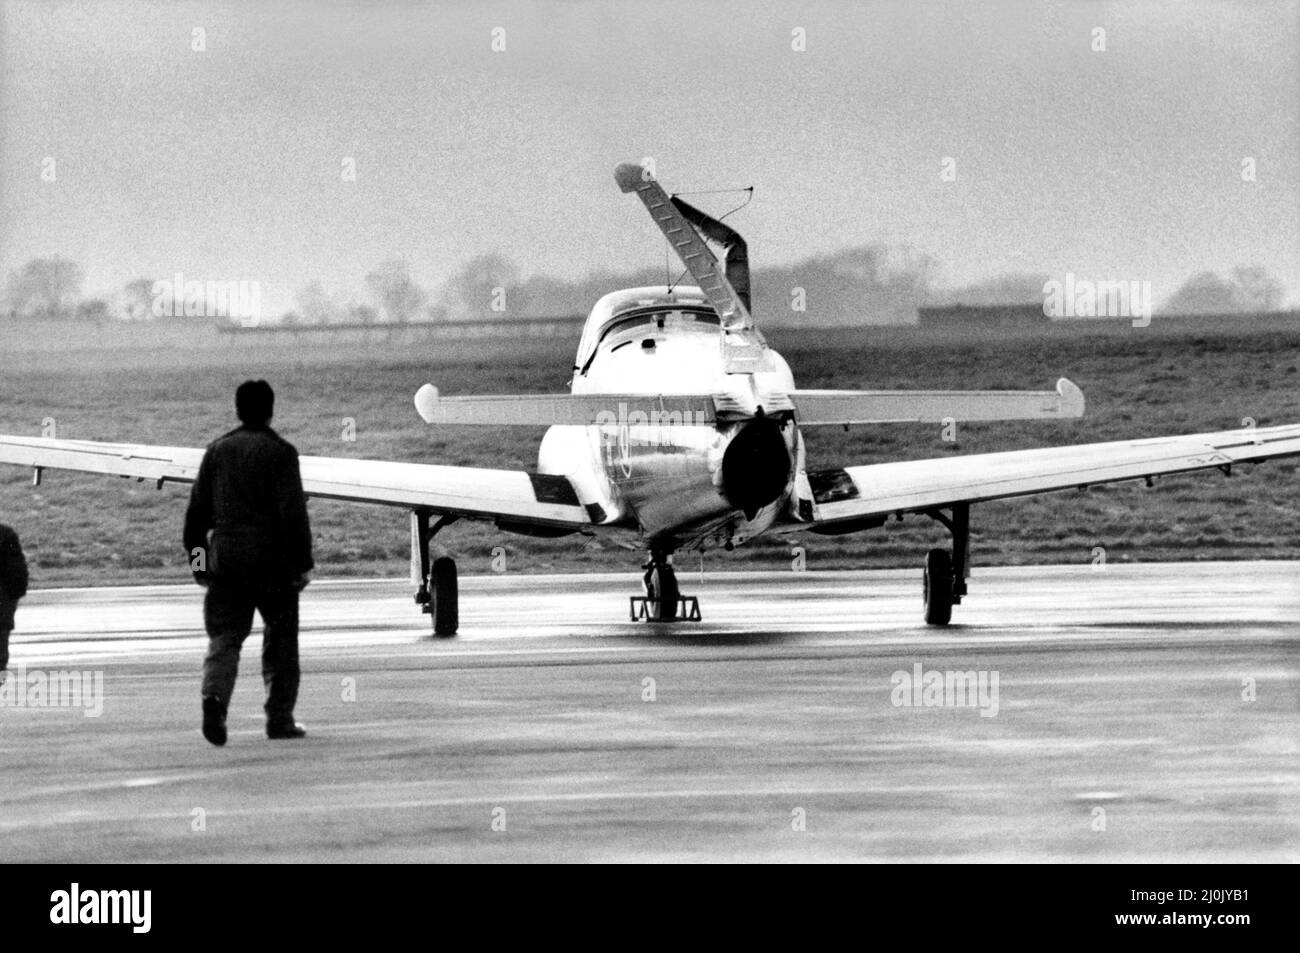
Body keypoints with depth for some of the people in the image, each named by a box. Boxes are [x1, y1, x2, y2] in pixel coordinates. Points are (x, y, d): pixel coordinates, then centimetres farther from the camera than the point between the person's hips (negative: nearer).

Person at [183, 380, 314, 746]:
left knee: (223, 637, 2)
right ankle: (280, 718, 10)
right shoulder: (280, 452, -5)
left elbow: (197, 510, 10)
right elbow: (293, 513, -10)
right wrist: (302, 563, -6)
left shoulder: (217, 450, 8)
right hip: (273, 561, -3)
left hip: (226, 558, 3)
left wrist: (197, 558, 16)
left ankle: (215, 696, -24)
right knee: (280, 640, 9)